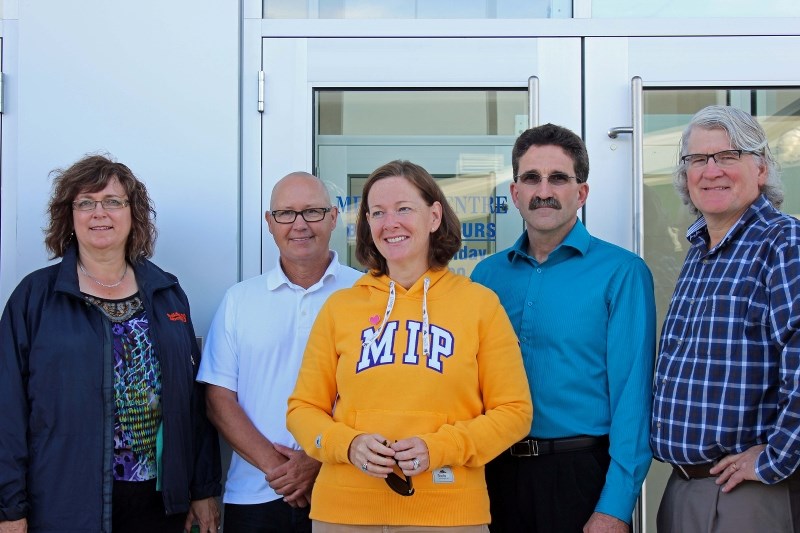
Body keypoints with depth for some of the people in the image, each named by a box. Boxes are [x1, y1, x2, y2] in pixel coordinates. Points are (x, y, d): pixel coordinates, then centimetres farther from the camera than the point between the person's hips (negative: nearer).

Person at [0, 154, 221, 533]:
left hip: (160, 499, 3)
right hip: (65, 502, -3)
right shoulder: (35, 296, -2)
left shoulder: (168, 294, 7)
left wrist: (205, 489, 7)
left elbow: (194, 397, 8)